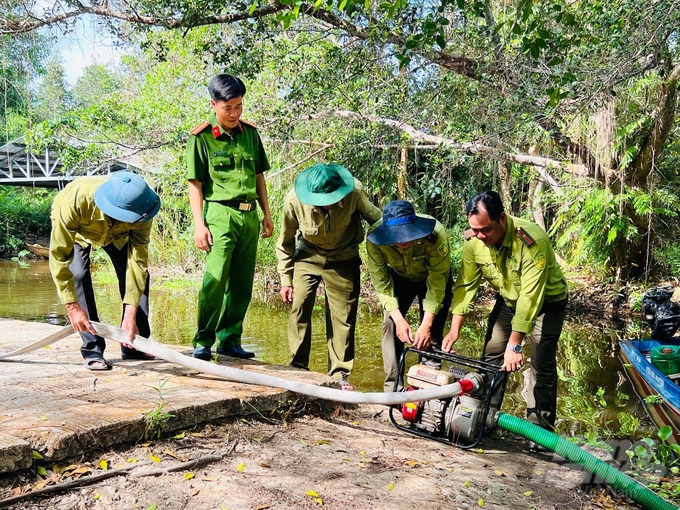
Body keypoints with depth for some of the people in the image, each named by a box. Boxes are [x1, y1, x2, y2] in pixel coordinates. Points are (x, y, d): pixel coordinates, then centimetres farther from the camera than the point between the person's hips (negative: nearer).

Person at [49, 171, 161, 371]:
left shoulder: (139, 213, -38)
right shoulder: (76, 200, -46)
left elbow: (138, 262, -33)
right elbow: (59, 256, -39)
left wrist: (130, 314, -37)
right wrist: (73, 307, -38)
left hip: (116, 230, 2)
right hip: (76, 228, -2)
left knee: (139, 272, -10)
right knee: (78, 274, -22)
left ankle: (134, 344, 3)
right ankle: (92, 349, -13)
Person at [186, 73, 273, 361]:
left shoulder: (250, 133, 12)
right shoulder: (201, 138, -2)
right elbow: (195, 184, -2)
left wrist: (266, 214, 15)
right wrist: (199, 224, -9)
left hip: (250, 216, 5)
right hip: (220, 214, -5)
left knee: (242, 283, 7)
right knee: (215, 279, -10)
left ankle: (230, 340, 17)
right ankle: (203, 342, 1)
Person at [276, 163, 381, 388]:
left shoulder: (354, 193, -29)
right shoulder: (294, 200, -26)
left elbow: (377, 218, -8)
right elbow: (285, 242, -9)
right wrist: (285, 279, -5)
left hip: (343, 261, 0)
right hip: (308, 257, 0)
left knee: (343, 316, 1)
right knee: (298, 308, -8)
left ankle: (340, 373, 14)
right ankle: (298, 367, 9)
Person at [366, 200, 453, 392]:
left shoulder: (436, 235, -39)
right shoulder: (374, 236, -34)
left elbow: (437, 282, -30)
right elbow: (381, 281, -24)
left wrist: (426, 324, -33)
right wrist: (398, 319, -29)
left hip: (433, 277, -2)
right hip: (399, 277, 2)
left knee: (431, 333, -10)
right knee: (390, 324, -12)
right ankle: (393, 388, -3)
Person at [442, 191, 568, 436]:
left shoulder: (531, 240, -37)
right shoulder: (474, 241, -20)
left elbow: (530, 297, -36)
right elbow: (465, 285, -12)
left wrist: (514, 345, -36)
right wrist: (454, 330, -15)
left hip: (547, 301, -5)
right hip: (508, 299, 5)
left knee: (542, 365, -7)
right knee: (491, 356, 2)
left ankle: (540, 428, 4)